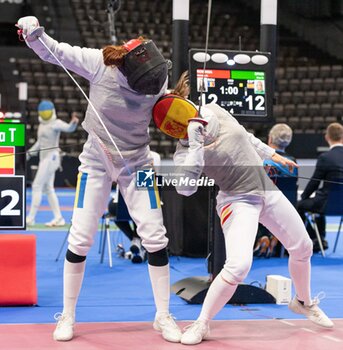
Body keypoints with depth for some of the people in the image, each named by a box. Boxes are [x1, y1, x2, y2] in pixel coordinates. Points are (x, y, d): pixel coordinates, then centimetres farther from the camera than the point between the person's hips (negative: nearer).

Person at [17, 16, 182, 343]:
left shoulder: (159, 79, -18)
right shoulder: (98, 63, -21)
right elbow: (53, 51, -11)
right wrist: (34, 33, -27)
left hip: (137, 162, 1)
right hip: (96, 161, -1)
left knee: (155, 237, -4)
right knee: (80, 238, -1)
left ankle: (163, 316, 11)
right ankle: (67, 316, 16)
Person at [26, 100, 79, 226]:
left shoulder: (56, 123, -13)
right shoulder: (42, 124, 14)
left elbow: (69, 128, -31)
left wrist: (74, 122, -52)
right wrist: (29, 153, 14)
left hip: (51, 157, -9)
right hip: (45, 157, 9)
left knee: (37, 187, -8)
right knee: (48, 189, 10)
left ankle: (30, 218, -4)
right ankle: (58, 218, 13)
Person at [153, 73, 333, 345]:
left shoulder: (213, 111, -3)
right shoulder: (184, 150, -17)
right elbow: (186, 187, -34)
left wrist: (272, 154, 22)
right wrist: (196, 143, -36)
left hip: (267, 189, 6)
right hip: (238, 200, -6)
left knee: (303, 248, 15)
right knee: (238, 266, -27)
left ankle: (303, 302, 44)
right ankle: (201, 324, -7)